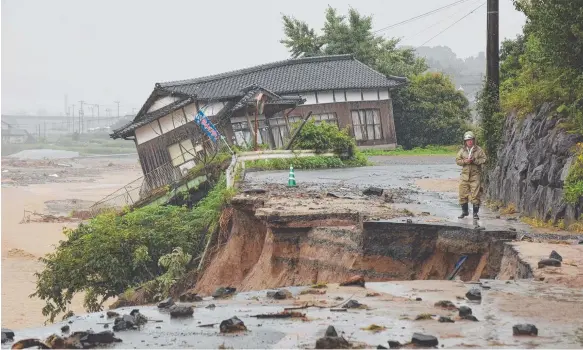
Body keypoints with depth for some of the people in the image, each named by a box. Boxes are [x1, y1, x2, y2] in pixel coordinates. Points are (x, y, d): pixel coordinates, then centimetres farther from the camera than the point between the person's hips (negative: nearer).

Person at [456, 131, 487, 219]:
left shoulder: (478, 149, 2)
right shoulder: (462, 150, 10)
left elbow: (483, 159, -3)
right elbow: (457, 160, 8)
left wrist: (474, 160, -16)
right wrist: (464, 161, -11)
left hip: (475, 175, -3)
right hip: (465, 174, 3)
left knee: (475, 195, -4)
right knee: (463, 194, 4)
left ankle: (475, 213, 4)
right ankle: (464, 211, 19)